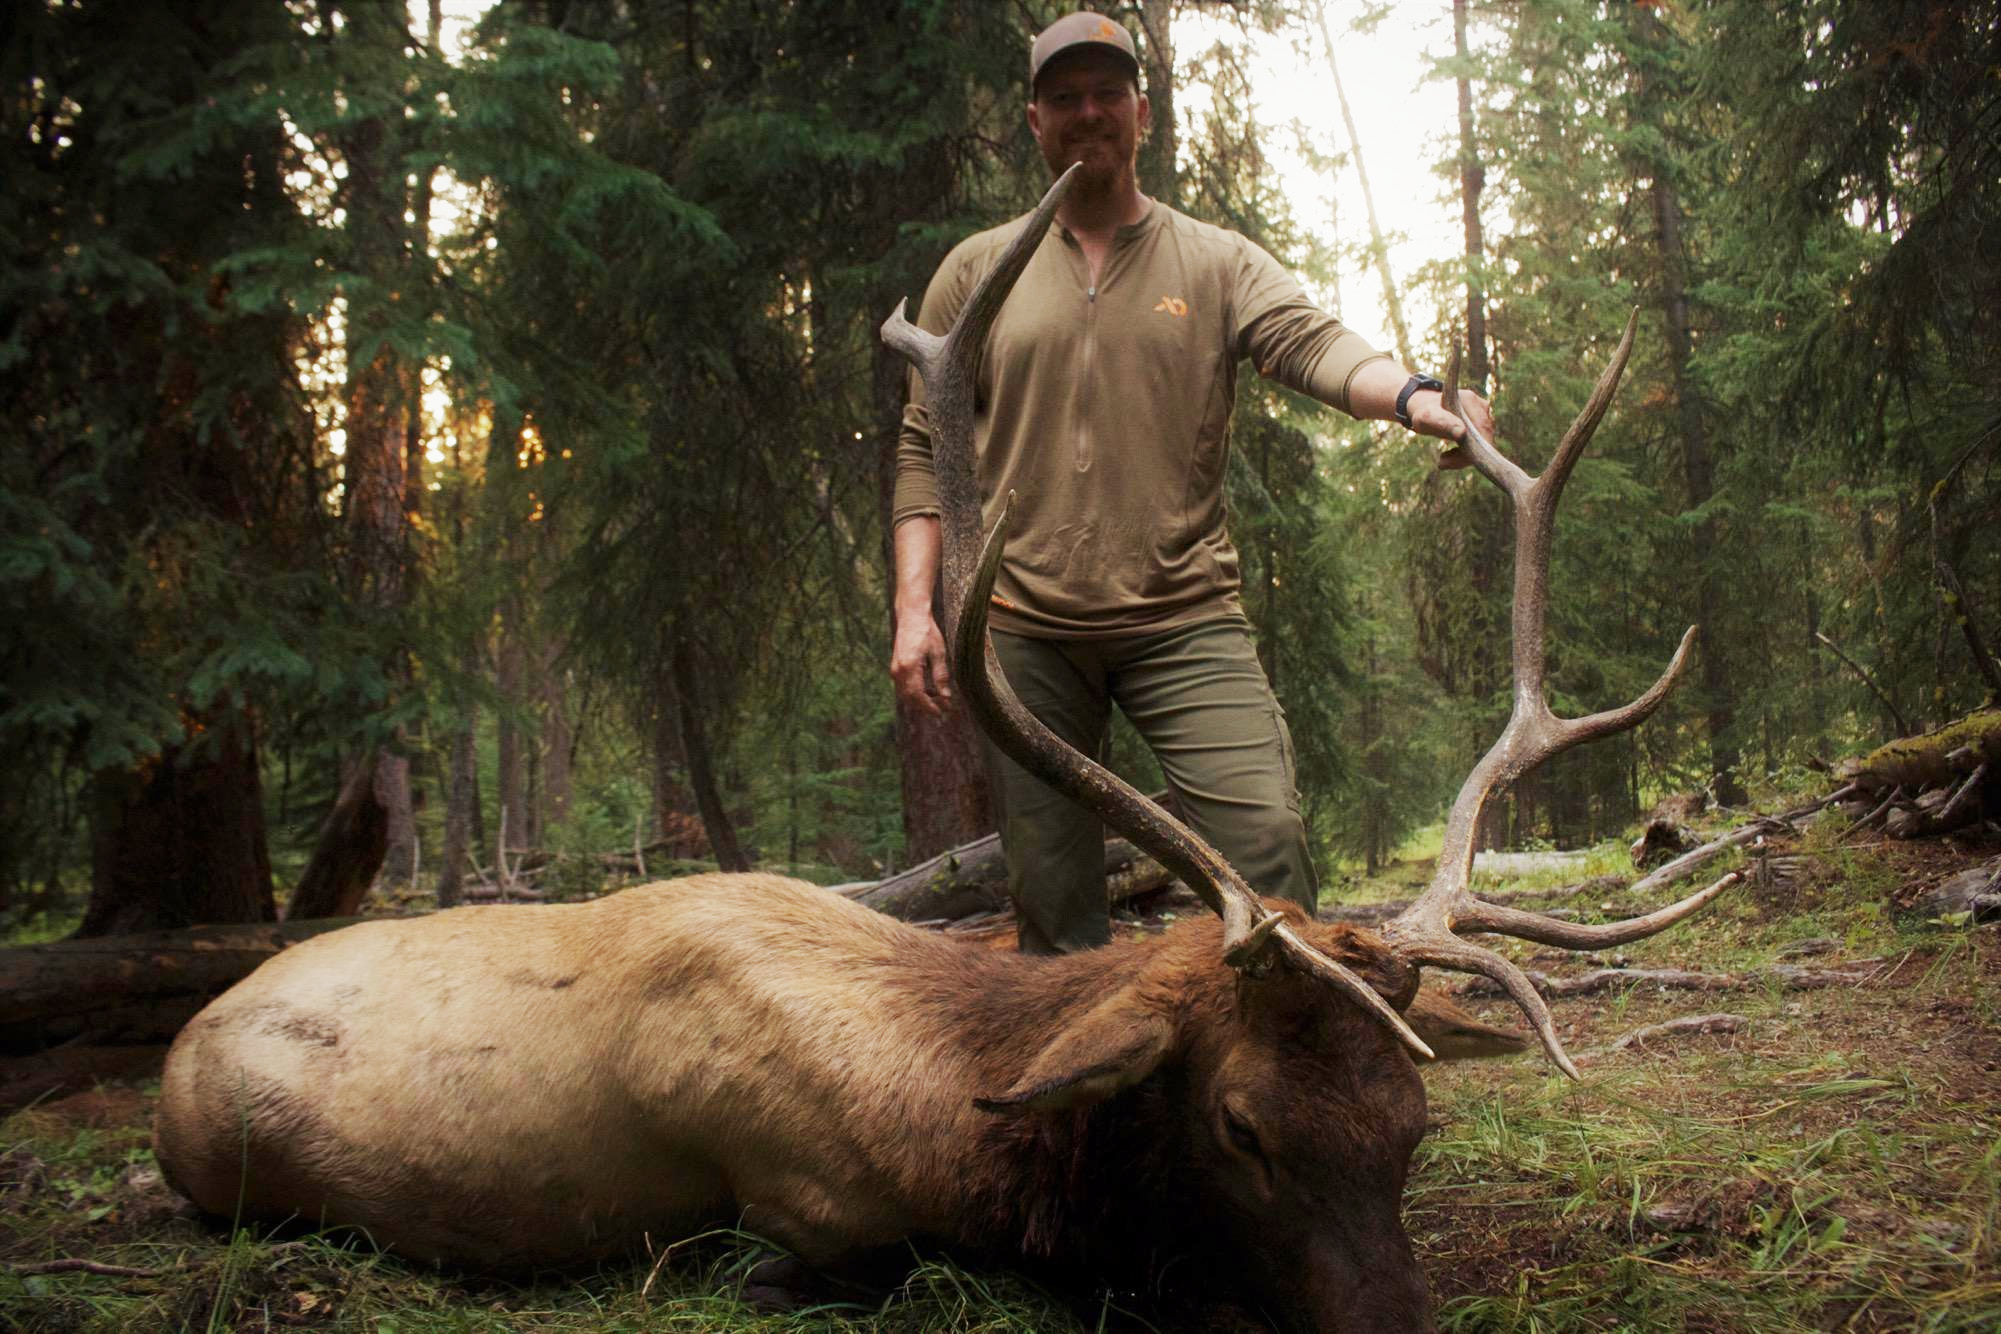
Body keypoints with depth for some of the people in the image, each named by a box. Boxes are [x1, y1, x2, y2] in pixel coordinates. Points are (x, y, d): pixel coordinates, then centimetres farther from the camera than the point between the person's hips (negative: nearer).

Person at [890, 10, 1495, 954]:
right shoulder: (977, 272, 11)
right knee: (1049, 896, 5)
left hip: (1185, 618, -1)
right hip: (1022, 629, 1)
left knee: (1266, 839, -14)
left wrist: (1418, 398, -32)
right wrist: (914, 608, -2)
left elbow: (1314, 344, -10)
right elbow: (925, 449, 9)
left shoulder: (1217, 263, 8)